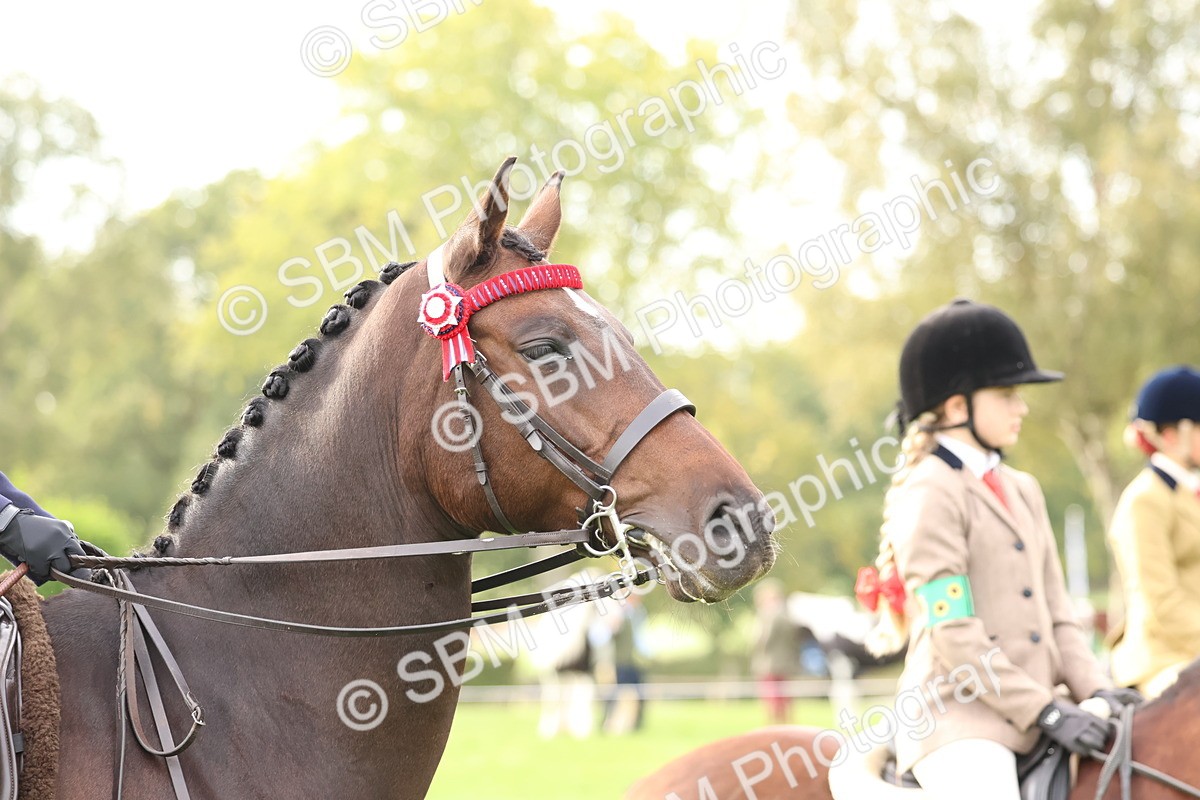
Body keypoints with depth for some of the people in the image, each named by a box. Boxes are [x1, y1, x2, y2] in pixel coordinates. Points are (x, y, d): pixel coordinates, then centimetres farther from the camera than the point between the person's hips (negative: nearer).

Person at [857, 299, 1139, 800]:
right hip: (960, 720, -8)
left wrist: (1092, 689, 2)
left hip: (1032, 716, 8)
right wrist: (1046, 712, -15)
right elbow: (955, 637, -14)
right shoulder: (929, 496, -7)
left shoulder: (1023, 491, 18)